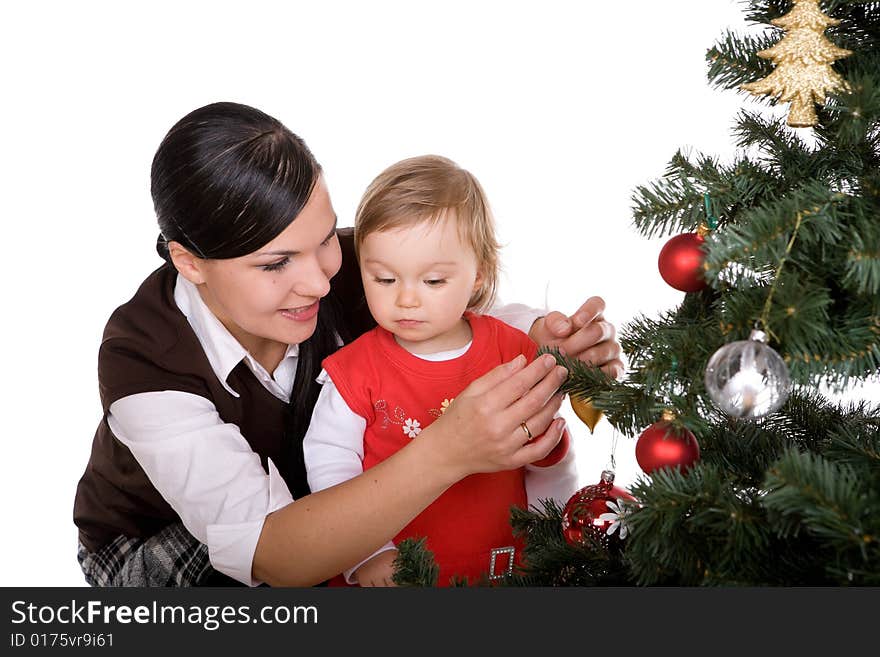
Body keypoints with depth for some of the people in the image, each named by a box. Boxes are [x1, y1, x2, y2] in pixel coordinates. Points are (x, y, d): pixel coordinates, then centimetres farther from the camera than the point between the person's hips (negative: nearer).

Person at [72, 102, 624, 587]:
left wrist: (547, 338, -38)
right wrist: (444, 454, -57)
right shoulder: (141, 358, -34)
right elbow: (263, 552, -43)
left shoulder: (346, 268, -25)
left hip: (304, 498, 4)